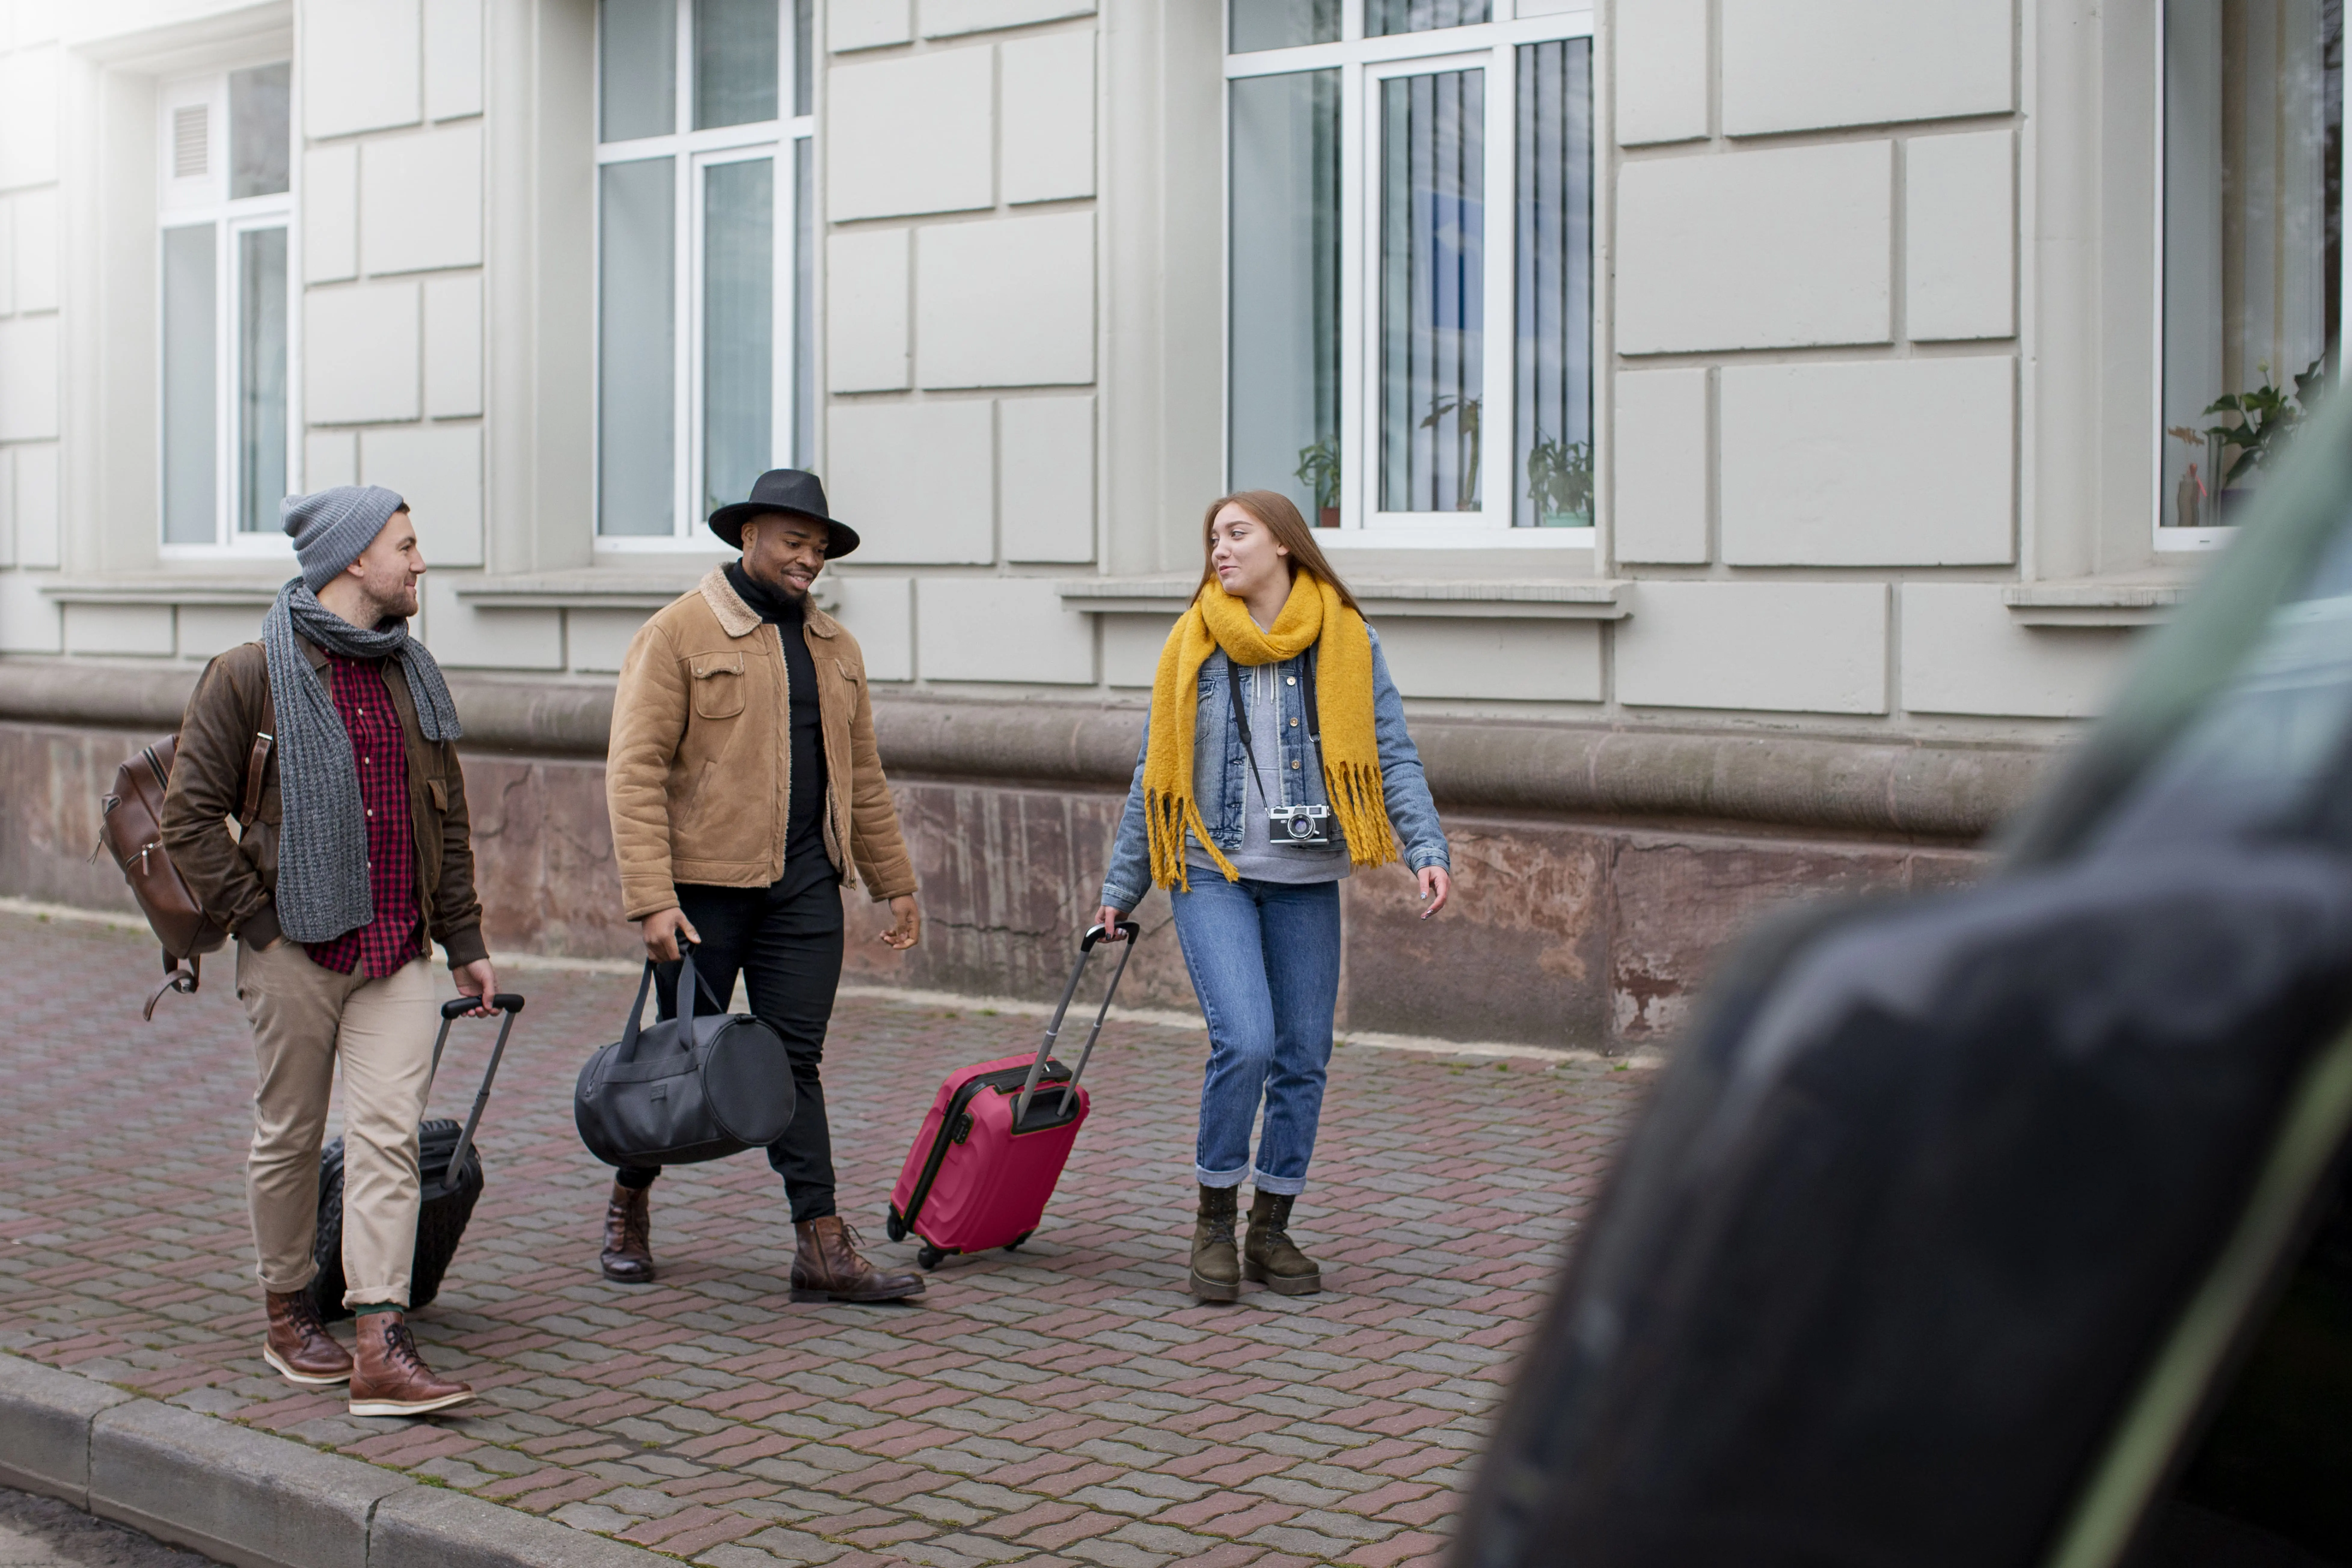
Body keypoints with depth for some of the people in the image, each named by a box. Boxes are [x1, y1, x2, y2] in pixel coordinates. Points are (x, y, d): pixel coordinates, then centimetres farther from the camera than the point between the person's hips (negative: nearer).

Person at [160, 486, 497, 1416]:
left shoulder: (413, 676, 12)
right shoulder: (251, 676, -5)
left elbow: (447, 820, 18)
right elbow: (191, 817, -4)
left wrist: (464, 942, 15)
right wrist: (259, 923, -9)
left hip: (398, 955, 4)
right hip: (297, 949, -4)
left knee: (388, 1139, -6)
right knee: (291, 1136, 9)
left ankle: (382, 1351, -9)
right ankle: (288, 1317, 27)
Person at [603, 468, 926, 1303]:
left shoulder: (834, 646, 13)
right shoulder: (677, 634, -6)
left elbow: (861, 777, 20)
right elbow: (635, 772, -12)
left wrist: (895, 883, 18)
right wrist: (652, 899, -19)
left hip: (805, 885, 5)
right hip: (704, 885, -4)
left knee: (795, 1060, 3)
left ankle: (823, 1249, 2)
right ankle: (630, 1200, 30)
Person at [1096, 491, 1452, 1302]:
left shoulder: (1346, 641, 3)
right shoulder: (1194, 644, 4)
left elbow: (1393, 757, 0)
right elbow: (1157, 775, 10)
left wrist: (1428, 851, -14)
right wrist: (1122, 889, 11)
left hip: (1306, 880, 2)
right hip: (1212, 873, -1)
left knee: (1304, 1057, 5)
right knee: (1245, 1041, -17)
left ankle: (1271, 1233, 20)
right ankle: (1214, 1223, 2)